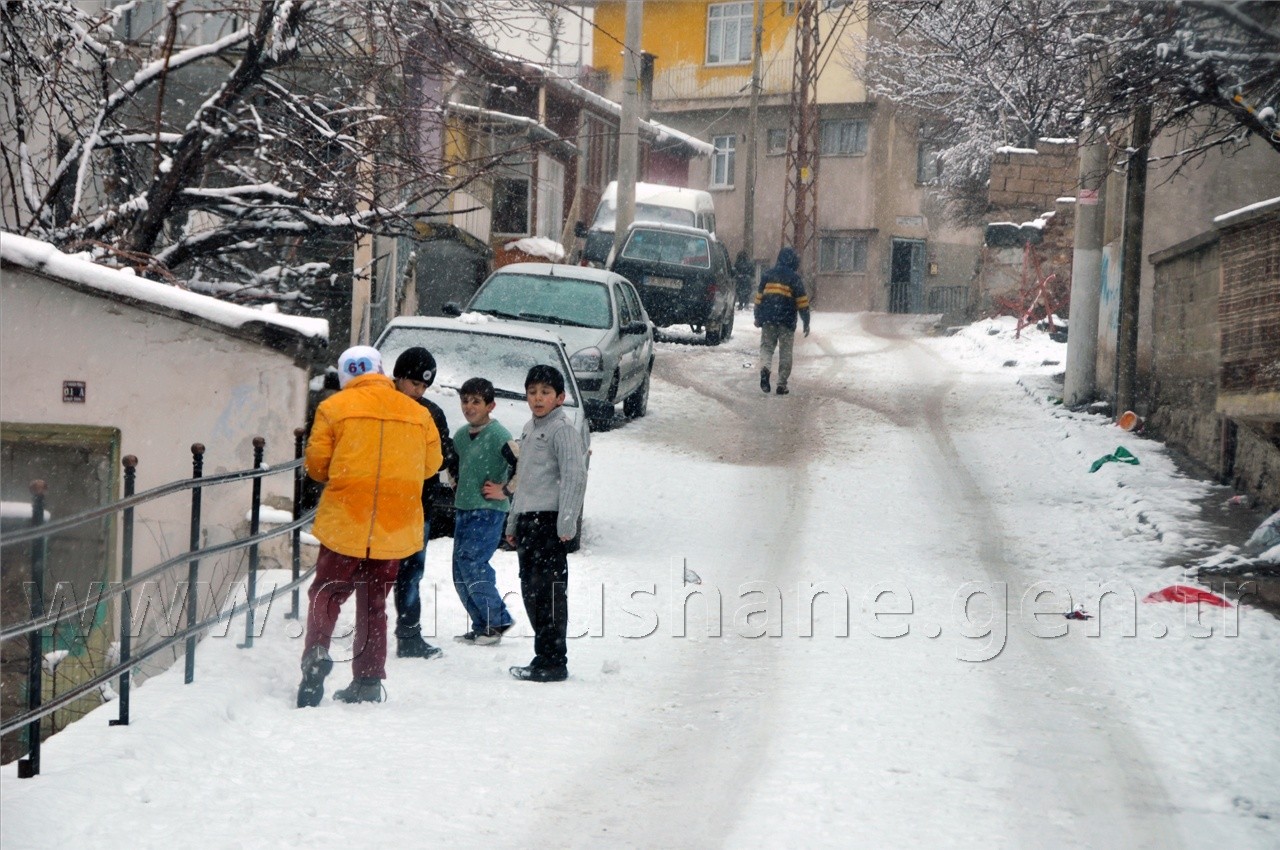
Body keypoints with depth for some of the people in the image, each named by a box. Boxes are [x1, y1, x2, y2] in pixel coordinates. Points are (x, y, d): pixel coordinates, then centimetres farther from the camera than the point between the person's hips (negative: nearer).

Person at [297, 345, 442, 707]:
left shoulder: (334, 408, -4)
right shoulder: (418, 413, 6)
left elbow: (316, 465, -2)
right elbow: (431, 464, 13)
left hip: (345, 524, -3)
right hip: (395, 528, 3)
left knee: (326, 594, 9)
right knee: (374, 603, 14)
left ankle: (316, 658, -12)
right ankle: (368, 681, 13)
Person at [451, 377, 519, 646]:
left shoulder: (498, 435, -14)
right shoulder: (461, 435, 10)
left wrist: (505, 490, -16)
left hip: (489, 511, -8)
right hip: (462, 510, 8)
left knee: (470, 564, -16)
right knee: (461, 574, 5)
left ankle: (497, 621, -3)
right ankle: (482, 626, 14)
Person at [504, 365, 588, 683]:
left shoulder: (562, 430, -8)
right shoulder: (529, 430, 20)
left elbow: (575, 478, -16)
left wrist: (566, 524, -22)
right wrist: (513, 522, 24)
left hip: (549, 521, -9)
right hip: (527, 521, 9)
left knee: (549, 591, -9)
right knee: (531, 590, 11)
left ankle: (553, 662, -6)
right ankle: (544, 657, 19)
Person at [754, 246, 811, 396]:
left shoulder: (767, 275, 8)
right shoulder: (794, 277, -3)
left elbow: (759, 297, 12)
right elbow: (802, 301, -3)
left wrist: (758, 317, 20)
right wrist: (806, 323, 3)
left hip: (768, 319, 2)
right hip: (787, 321, -2)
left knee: (767, 346, 11)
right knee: (785, 352, 7)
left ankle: (765, 368, -20)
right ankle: (782, 384, 5)